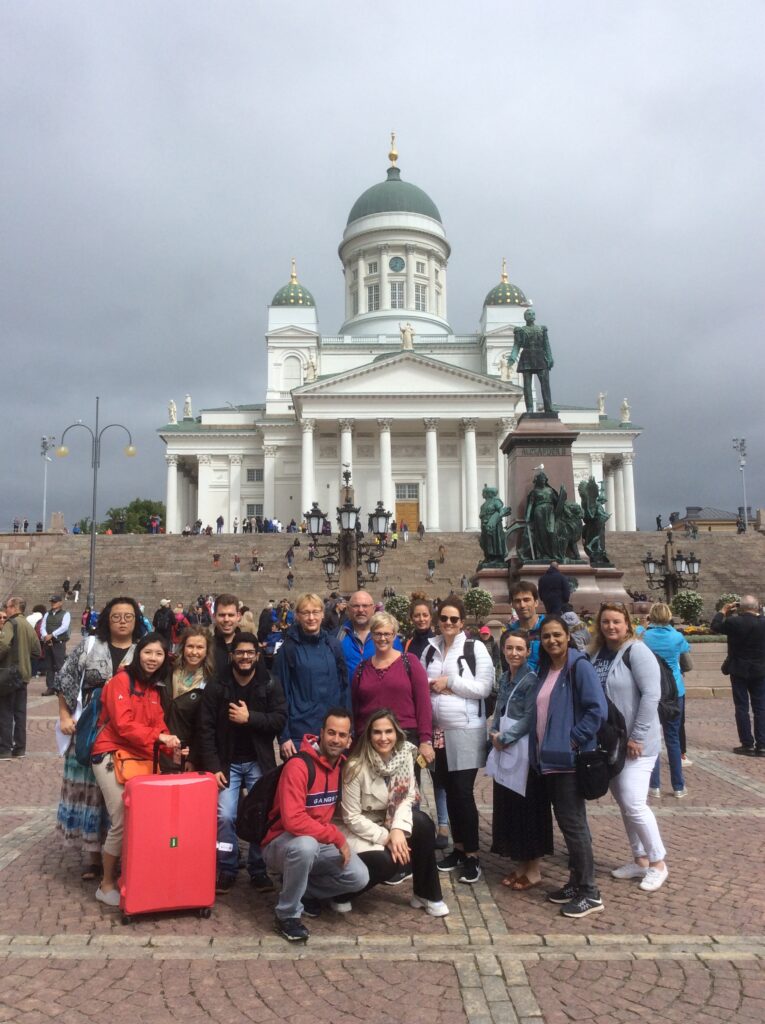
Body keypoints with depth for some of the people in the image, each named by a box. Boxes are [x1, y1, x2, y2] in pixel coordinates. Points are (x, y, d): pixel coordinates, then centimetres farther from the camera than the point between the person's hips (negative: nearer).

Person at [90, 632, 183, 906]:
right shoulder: (121, 681, -9)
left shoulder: (153, 688, 14)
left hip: (141, 758, 7)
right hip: (112, 756, -7)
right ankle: (107, 885, 9)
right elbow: (123, 724, -18)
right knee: (123, 821, -8)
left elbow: (158, 725, 8)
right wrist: (158, 737, -21)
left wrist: (171, 746, -10)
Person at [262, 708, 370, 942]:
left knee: (359, 877, -12)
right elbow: (293, 821, -30)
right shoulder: (298, 765, -24)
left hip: (321, 842, 6)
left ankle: (304, 890, 12)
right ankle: (287, 914, -13)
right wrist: (337, 836, -23)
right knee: (306, 845, -38)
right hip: (283, 843, -6)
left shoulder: (343, 765, -1)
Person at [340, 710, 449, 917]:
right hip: (359, 830, -5)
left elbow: (408, 797, -7)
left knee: (423, 823, -21)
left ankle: (426, 894, -4)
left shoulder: (405, 755, -10)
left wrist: (399, 828, -24)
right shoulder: (356, 767, -24)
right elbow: (351, 818, -19)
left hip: (388, 820, 5)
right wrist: (386, 837, -22)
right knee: (387, 861, -31)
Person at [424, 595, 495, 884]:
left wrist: (450, 682, -13)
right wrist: (432, 685, -7)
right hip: (437, 730, 5)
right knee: (449, 790, 13)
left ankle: (472, 855, 8)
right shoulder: (430, 648, 7)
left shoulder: (475, 648, -6)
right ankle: (458, 848, 26)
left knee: (463, 792, -4)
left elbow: (484, 688, -12)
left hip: (466, 730, -5)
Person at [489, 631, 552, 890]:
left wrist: (504, 738, -13)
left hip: (524, 751, -7)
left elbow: (530, 718, -17)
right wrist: (494, 734, -1)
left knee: (528, 810, 1)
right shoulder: (504, 678, 11)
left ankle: (533, 870, 14)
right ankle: (521, 865, 25)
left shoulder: (532, 680, -12)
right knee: (507, 809, 12)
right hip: (504, 751, 7)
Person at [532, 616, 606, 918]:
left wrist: (574, 739, -17)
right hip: (549, 758, 8)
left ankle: (590, 893, 7)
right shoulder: (544, 670, 13)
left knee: (573, 822, -4)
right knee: (564, 821, 15)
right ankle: (576, 882, 26)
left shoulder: (579, 666, -11)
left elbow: (597, 709, -18)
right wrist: (538, 749, 12)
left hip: (570, 759, -8)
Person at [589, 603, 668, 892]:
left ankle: (658, 863, 9)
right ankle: (640, 860, 28)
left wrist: (637, 737, -19)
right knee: (623, 802, 13)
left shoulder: (636, 651, -13)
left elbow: (651, 695, -19)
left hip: (636, 742, -7)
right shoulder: (596, 653, 6)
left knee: (633, 802, -9)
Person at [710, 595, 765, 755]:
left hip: (739, 671, -2)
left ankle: (748, 745, 3)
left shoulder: (734, 622, -14)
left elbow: (714, 627, 1)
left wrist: (723, 611, 13)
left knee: (742, 708, 4)